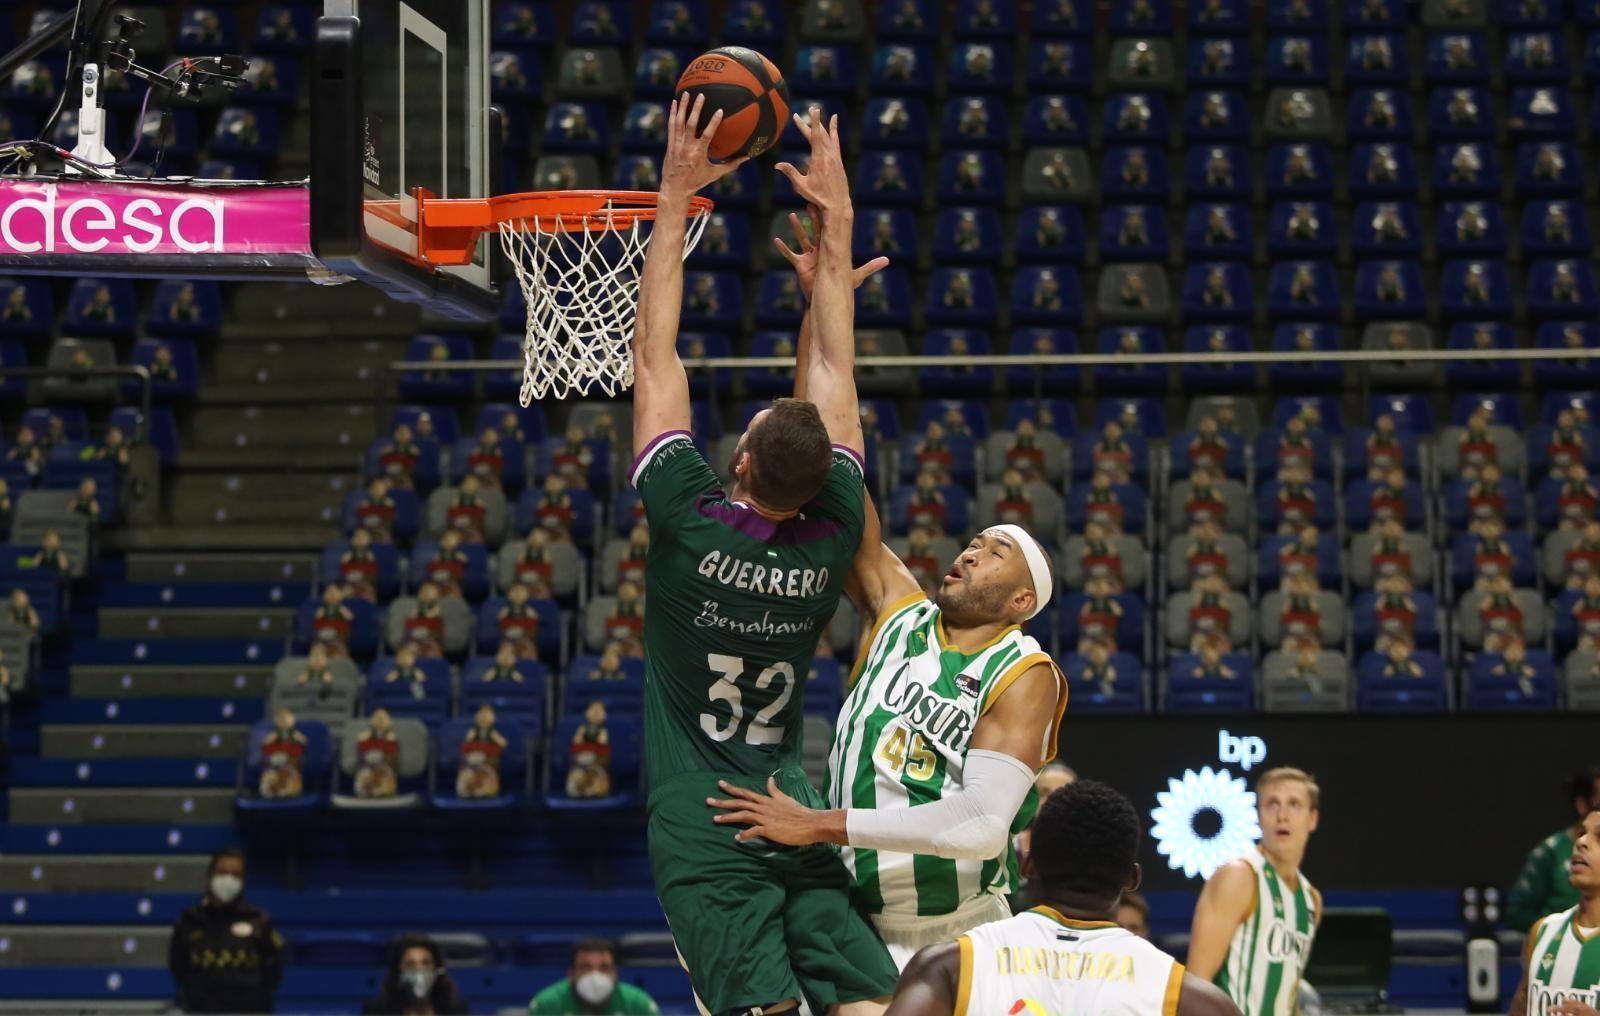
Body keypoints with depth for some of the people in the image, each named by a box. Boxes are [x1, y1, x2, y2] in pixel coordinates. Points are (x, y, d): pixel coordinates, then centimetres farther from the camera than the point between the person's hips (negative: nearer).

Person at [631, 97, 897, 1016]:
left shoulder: (692, 519, -8)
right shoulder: (832, 535, 1)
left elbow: (655, 357, 0)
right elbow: (836, 375, 12)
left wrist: (676, 199, 6)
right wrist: (838, 225, 20)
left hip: (700, 824, -3)